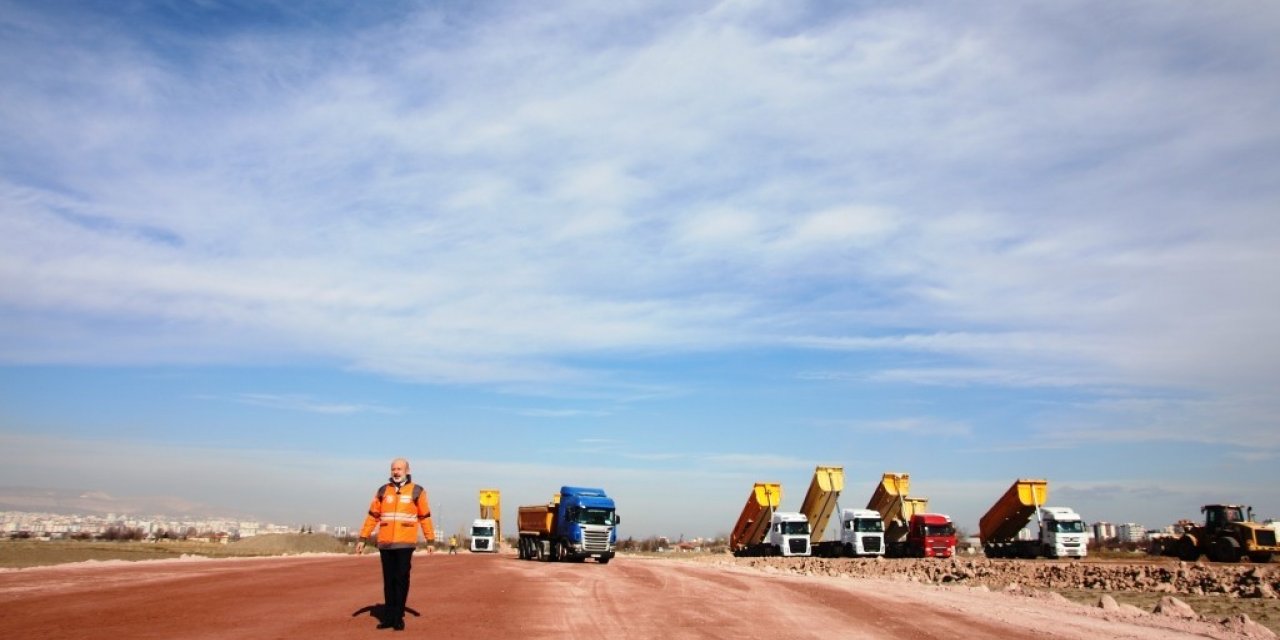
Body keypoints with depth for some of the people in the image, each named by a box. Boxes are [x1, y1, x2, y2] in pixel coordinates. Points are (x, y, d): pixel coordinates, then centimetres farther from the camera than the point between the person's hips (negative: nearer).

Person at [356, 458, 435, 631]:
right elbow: (372, 516, 10)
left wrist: (430, 540, -2)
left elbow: (425, 517, 2)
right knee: (388, 581, 8)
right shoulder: (383, 490, 9)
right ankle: (388, 617, 15)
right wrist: (363, 539, 5)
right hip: (385, 544, 3)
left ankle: (398, 617, 5)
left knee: (401, 580, -2)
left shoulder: (417, 491, 1)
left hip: (405, 544, -3)